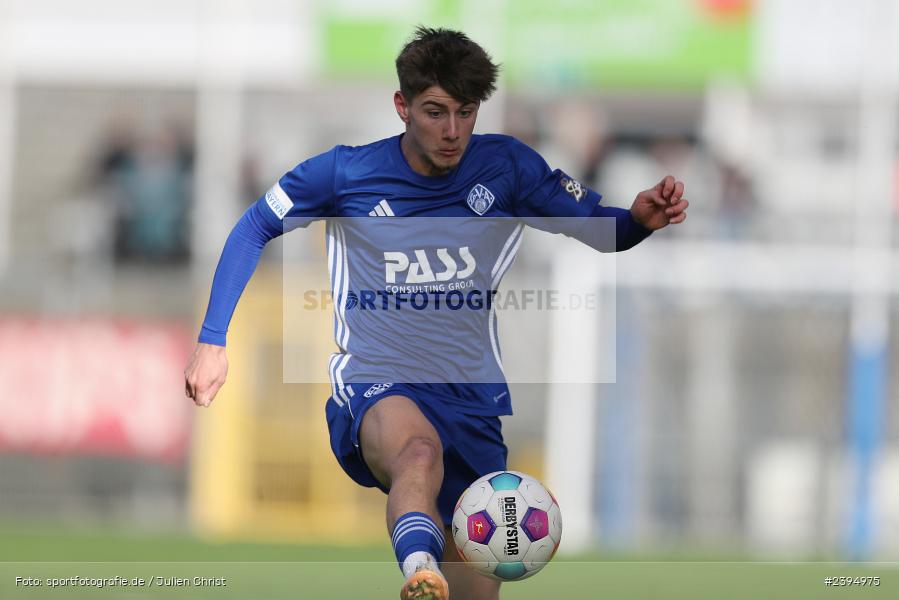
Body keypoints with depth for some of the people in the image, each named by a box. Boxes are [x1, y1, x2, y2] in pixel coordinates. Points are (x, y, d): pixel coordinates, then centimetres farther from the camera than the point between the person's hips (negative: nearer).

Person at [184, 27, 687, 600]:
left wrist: (640, 219, -15)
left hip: (475, 401, 4)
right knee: (420, 451, -41)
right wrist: (213, 342, 5)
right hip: (374, 392, -3)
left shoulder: (507, 166, 2)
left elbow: (597, 229, 9)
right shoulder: (346, 173, -1)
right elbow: (253, 230, 11)